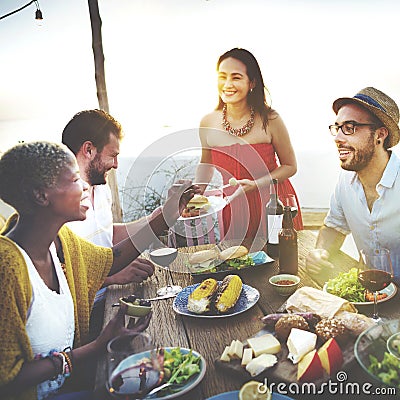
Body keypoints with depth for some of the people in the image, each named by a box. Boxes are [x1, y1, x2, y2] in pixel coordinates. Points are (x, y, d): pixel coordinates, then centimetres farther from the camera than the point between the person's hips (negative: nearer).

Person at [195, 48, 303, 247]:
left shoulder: (270, 120, -14)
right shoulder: (208, 123, -7)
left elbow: (290, 166, -5)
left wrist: (255, 184, -19)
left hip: (272, 203, -1)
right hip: (232, 207, 2)